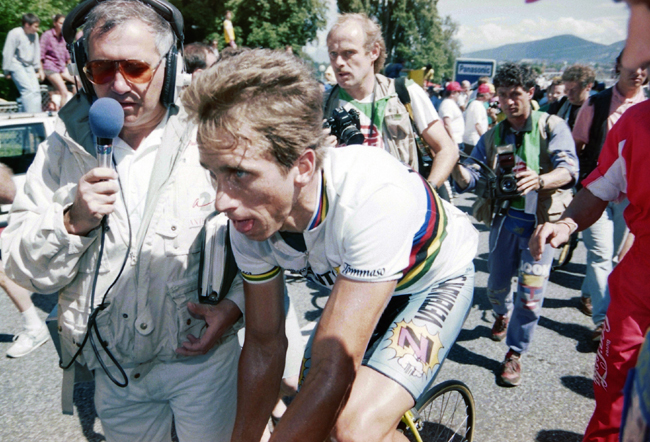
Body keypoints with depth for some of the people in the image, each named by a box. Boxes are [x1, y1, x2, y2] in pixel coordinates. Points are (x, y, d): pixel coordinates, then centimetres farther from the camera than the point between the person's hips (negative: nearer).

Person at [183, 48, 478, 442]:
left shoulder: (374, 196, -40)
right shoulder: (250, 221, -21)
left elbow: (335, 367, -38)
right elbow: (264, 345, -9)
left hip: (437, 280, -5)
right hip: (355, 284, 5)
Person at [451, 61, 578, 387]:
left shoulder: (552, 127, -2)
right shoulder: (492, 137, 9)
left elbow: (569, 168, -17)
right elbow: (470, 179, -2)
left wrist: (540, 181, -39)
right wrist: (454, 165, -26)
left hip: (540, 221, -3)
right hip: (504, 218, 3)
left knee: (530, 294, -7)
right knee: (497, 285, 13)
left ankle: (515, 353, 14)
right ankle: (503, 314, 49)